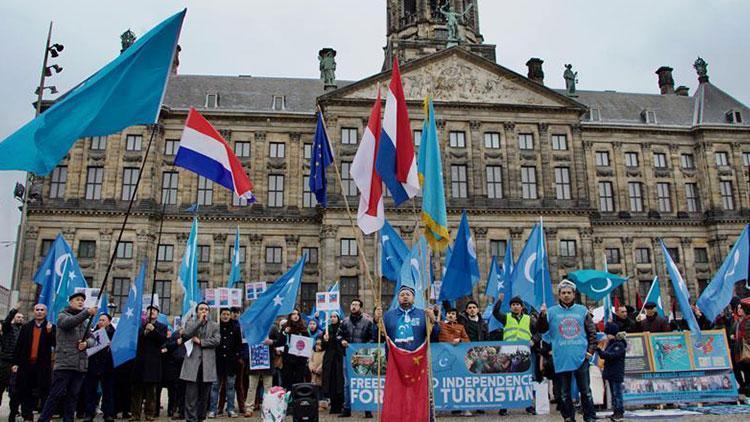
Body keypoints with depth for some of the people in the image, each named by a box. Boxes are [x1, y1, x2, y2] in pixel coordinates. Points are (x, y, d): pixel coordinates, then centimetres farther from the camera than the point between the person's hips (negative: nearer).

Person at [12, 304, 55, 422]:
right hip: (26, 364, 3)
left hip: (43, 366, -3)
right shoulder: (26, 327, 11)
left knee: (44, 392, -3)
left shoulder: (51, 328, 5)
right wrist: (16, 363, 3)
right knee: (25, 392, 7)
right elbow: (19, 346, 9)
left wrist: (49, 332, -18)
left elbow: (54, 344, -4)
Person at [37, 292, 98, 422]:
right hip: (64, 363, -5)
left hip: (80, 365, 5)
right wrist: (87, 312, -33)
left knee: (73, 396, 7)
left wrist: (86, 343, -11)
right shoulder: (63, 315, 5)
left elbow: (92, 339, 13)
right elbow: (68, 323, -20)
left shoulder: (85, 321, 20)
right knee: (56, 394, -7)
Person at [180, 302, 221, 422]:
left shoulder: (214, 325, 13)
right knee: (191, 395, -5)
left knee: (204, 396, 7)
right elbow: (185, 335, -8)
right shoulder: (190, 323, 12)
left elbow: (216, 340, -2)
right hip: (193, 363, -1)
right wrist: (199, 321, -9)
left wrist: (200, 341, -7)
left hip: (207, 364, 2)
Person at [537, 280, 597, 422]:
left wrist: (590, 350, 2)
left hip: (581, 357, 0)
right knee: (565, 392, 7)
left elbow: (592, 332, 10)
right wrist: (542, 315, -22)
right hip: (561, 359, 0)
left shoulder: (582, 310, 6)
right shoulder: (552, 312, 2)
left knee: (585, 390, 6)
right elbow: (541, 329, -5)